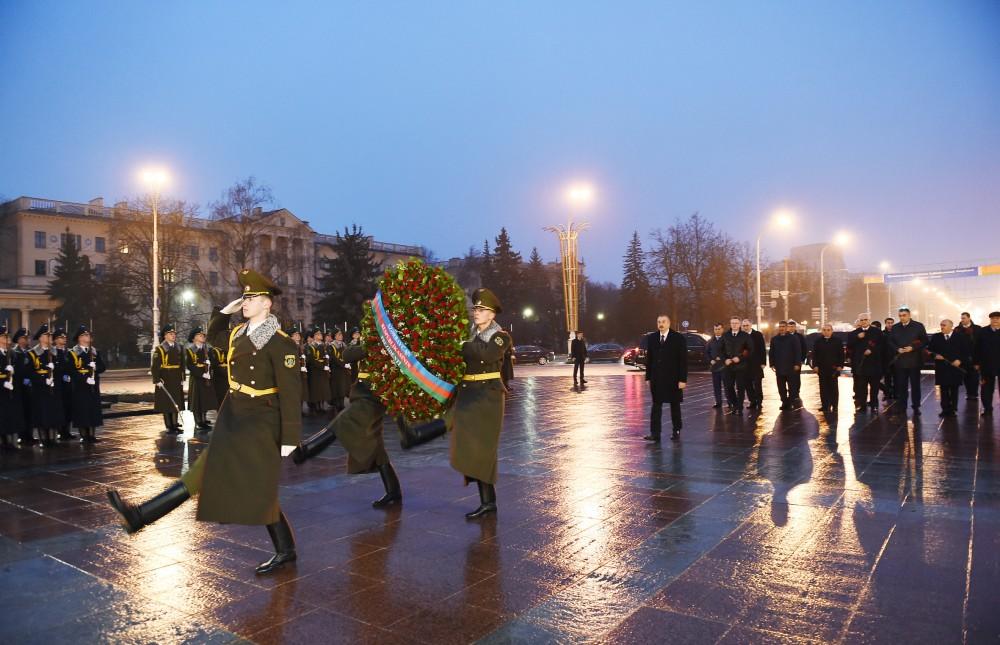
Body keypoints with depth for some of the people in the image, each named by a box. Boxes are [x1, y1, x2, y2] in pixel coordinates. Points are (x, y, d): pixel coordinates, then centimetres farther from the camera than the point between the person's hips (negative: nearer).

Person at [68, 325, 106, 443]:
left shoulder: (95, 352, 14)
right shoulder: (73, 353, -2)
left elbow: (102, 367, 9)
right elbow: (72, 371, -11)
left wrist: (95, 367, -12)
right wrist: (85, 378, -21)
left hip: (93, 386, 4)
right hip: (80, 386, -4)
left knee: (93, 410, 5)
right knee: (81, 410, -3)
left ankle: (92, 435, 12)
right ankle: (83, 436, 4)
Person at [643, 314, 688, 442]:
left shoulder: (679, 338, -5)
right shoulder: (651, 338, 6)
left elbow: (683, 360, -7)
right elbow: (649, 359, 8)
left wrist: (683, 379, -12)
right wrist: (648, 377, 3)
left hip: (673, 379, -2)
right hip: (656, 379, 2)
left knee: (675, 405, 10)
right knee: (656, 405, 0)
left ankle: (676, 431, 22)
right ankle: (655, 433, -1)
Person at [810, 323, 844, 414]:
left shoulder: (837, 341, 0)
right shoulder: (818, 341, 4)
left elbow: (841, 354, 0)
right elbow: (814, 354, 5)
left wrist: (840, 365, -6)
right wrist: (815, 365, -3)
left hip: (833, 368, -1)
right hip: (822, 368, 2)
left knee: (834, 388, 4)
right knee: (823, 388, 5)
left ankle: (834, 407, 10)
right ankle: (825, 406, 10)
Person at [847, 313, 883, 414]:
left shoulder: (877, 331, 3)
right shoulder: (854, 333, 11)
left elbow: (881, 345, -4)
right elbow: (849, 345, -1)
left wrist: (872, 350, -16)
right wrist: (857, 337, -12)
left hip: (874, 363, -2)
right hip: (859, 364, 2)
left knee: (874, 386, 6)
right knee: (860, 386, 1)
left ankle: (874, 405, 15)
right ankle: (861, 405, 7)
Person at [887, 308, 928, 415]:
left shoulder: (918, 326, -1)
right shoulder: (895, 328, 8)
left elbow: (924, 341, -4)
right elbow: (890, 342, 9)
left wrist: (913, 348, -16)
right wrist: (897, 349, -9)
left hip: (914, 360, -2)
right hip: (899, 360, 2)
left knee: (915, 384, 5)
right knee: (901, 385, 6)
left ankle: (916, 407, 13)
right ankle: (902, 407, 13)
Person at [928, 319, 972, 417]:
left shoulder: (961, 336, -1)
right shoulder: (936, 337, 4)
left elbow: (967, 350, -1)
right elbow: (929, 350, 8)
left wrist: (960, 360, -12)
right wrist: (935, 356, -10)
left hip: (956, 367, -1)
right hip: (942, 368, 1)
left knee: (954, 390, 7)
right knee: (943, 389, 4)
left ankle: (953, 409, 14)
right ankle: (945, 409, 10)